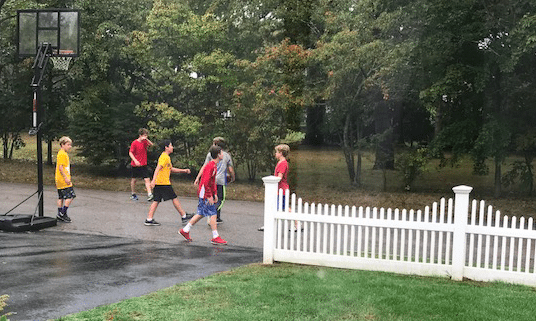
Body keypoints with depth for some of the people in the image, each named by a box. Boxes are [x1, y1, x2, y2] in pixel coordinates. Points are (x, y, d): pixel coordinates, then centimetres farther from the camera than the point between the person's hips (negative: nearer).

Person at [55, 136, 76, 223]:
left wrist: (67, 177, 25)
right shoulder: (62, 154, -14)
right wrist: (66, 178, -22)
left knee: (61, 197, 12)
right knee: (70, 197, -9)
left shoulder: (64, 154, 18)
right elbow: (60, 167, -20)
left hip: (60, 180, 11)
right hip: (63, 180, -11)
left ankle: (60, 215, 15)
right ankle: (62, 214, -8)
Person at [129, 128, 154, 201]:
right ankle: (133, 194, 26)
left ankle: (149, 194, -18)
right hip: (135, 165, -4)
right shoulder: (134, 143, -10)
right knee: (133, 179, 11)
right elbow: (130, 153, -12)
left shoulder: (144, 142, 6)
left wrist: (146, 139, -13)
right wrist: (135, 160, -24)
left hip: (143, 164, 4)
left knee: (147, 179, -10)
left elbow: (151, 144, 0)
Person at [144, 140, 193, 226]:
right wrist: (154, 180, -32)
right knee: (174, 199, 1)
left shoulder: (166, 157, 20)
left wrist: (183, 170, 24)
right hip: (164, 183, -9)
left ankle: (149, 219, 0)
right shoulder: (164, 157, -12)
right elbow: (158, 168, -22)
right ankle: (184, 216, 10)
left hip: (158, 183, 9)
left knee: (156, 200, 5)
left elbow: (171, 169, 29)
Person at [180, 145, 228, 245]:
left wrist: (215, 194, 17)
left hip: (208, 193, 10)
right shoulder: (210, 166, -19)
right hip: (205, 194, -10)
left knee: (201, 214, 14)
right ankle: (215, 237, -1)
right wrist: (209, 196, -22)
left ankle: (185, 230, 21)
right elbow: (206, 182, -24)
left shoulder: (214, 166, 13)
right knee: (213, 214, -6)